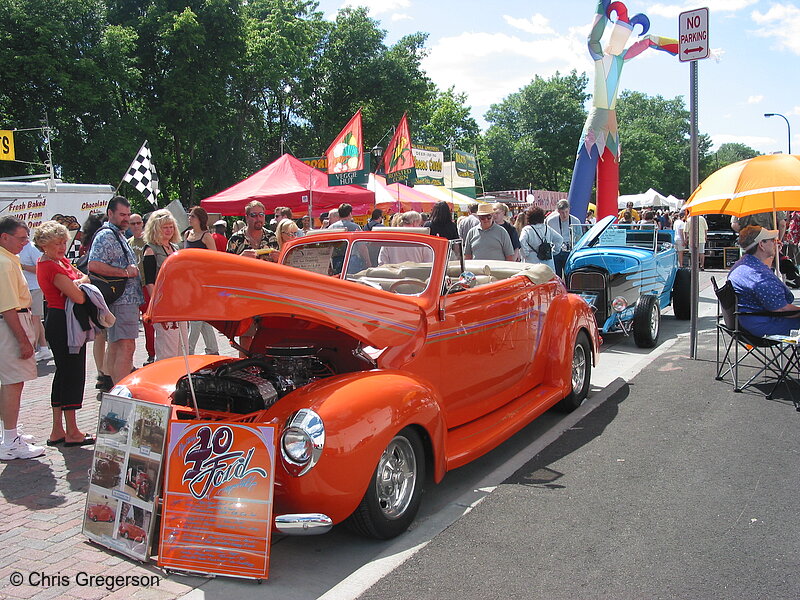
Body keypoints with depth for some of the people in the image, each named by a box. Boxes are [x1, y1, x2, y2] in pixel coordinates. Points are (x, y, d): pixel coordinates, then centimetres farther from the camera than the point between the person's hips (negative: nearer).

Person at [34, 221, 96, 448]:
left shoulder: (61, 261, 13)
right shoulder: (51, 267, -18)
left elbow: (85, 277, 13)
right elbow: (79, 297, -23)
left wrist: (77, 283, -9)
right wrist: (80, 284, -1)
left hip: (61, 324, 10)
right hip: (62, 324, -10)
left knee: (63, 374, 13)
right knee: (73, 374, -5)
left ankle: (57, 431, 21)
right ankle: (72, 433, 3)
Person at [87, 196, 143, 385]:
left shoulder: (119, 235, 22)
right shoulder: (106, 235, -10)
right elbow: (94, 265, -22)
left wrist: (132, 269, 13)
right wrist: (125, 272, -17)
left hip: (128, 300, 11)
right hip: (121, 300, -11)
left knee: (114, 346, 14)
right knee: (126, 347, -14)